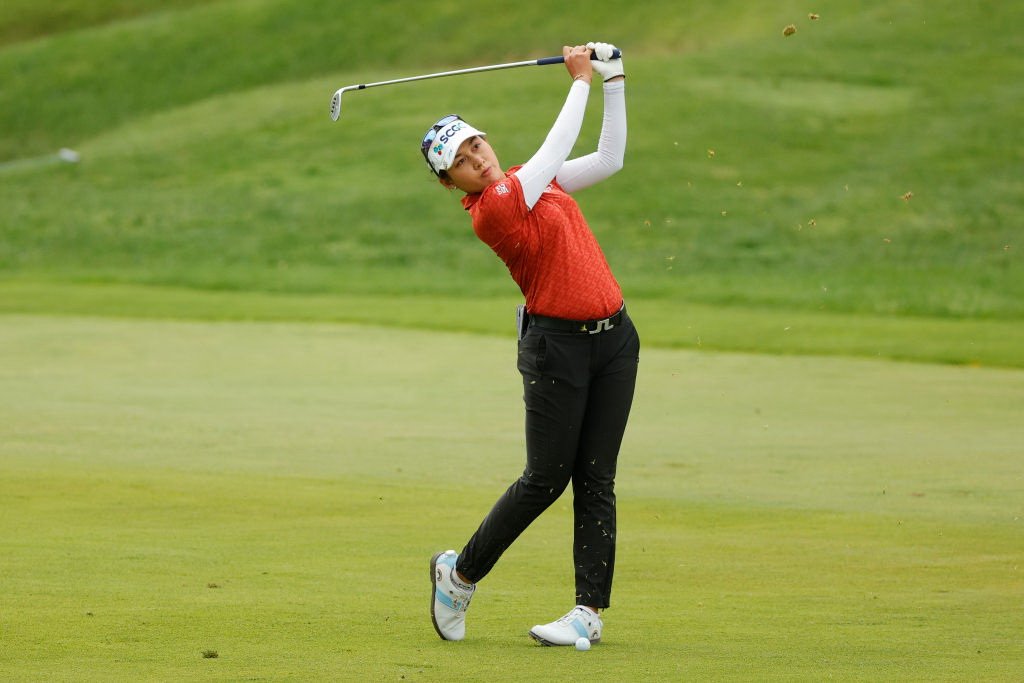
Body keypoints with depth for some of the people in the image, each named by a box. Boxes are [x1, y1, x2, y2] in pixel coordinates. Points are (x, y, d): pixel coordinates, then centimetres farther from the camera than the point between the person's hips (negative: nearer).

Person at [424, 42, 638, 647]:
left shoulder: (532, 182, 11)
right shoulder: (490, 209, -14)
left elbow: (610, 159, 16)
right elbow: (556, 149, -12)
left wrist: (614, 80, 10)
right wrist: (582, 80, -1)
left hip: (614, 338, 6)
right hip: (557, 343, -6)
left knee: (596, 480, 2)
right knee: (546, 478, -3)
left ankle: (590, 610, 2)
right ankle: (461, 572, 18)